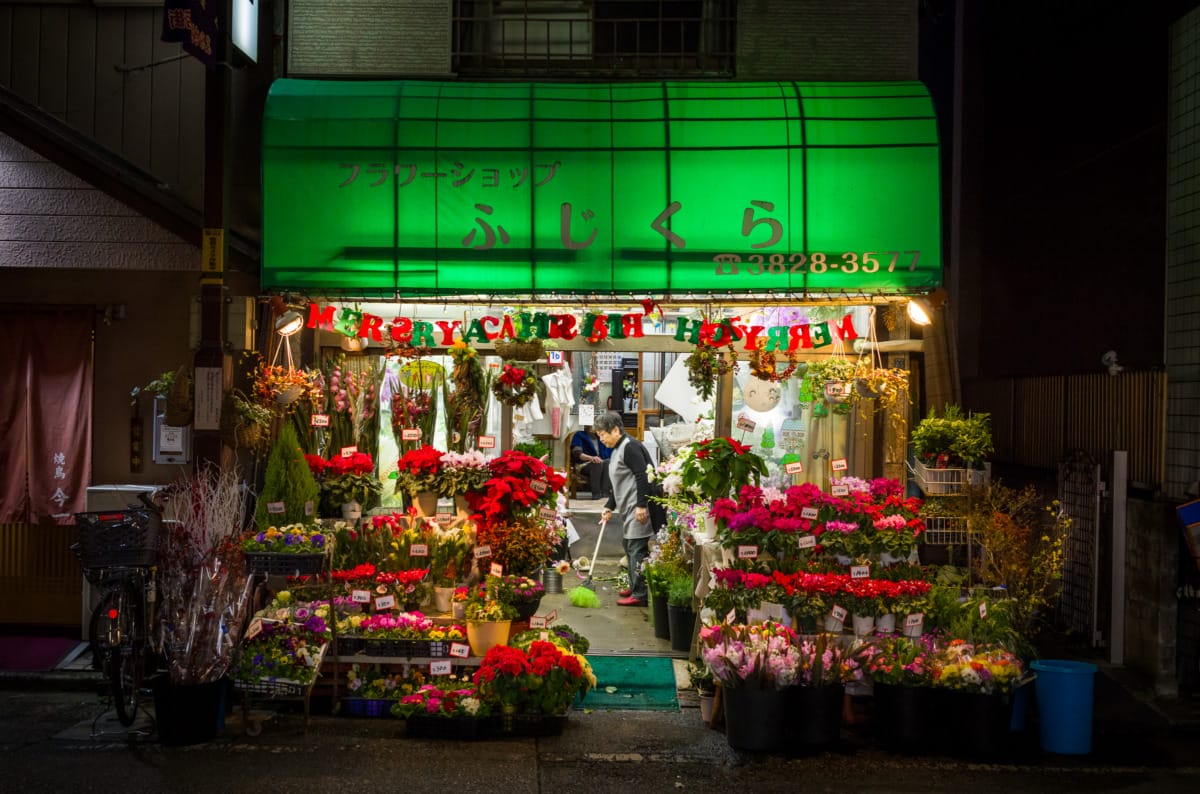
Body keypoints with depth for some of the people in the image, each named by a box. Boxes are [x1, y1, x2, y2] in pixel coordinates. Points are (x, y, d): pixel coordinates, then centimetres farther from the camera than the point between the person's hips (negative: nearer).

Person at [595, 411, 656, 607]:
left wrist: (641, 506, -24)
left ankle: (640, 595, -7)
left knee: (637, 549, -9)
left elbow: (643, 477, -22)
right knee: (628, 546, 16)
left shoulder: (630, 447, -14)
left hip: (638, 509, -11)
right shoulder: (617, 450, 19)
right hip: (627, 509, 11)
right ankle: (635, 587, 27)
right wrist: (609, 507, 24)